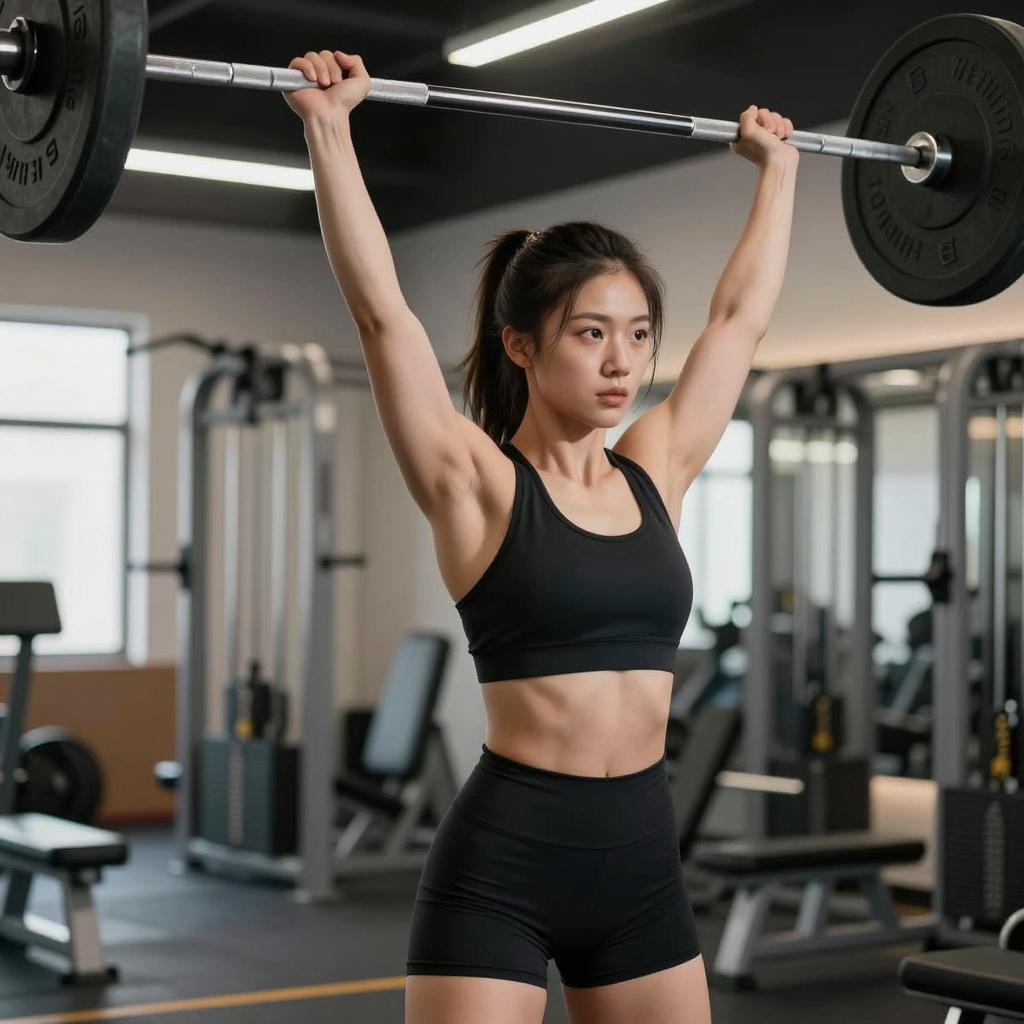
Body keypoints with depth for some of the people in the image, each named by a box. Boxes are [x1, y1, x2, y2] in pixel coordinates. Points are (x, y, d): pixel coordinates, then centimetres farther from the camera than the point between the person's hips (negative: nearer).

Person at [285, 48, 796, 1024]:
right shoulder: (477, 484, -6)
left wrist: (777, 167, 24)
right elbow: (382, 313, -15)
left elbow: (740, 318, 17)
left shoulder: (655, 474, 8)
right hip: (503, 863, -5)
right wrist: (328, 127, -16)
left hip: (642, 854, 6)